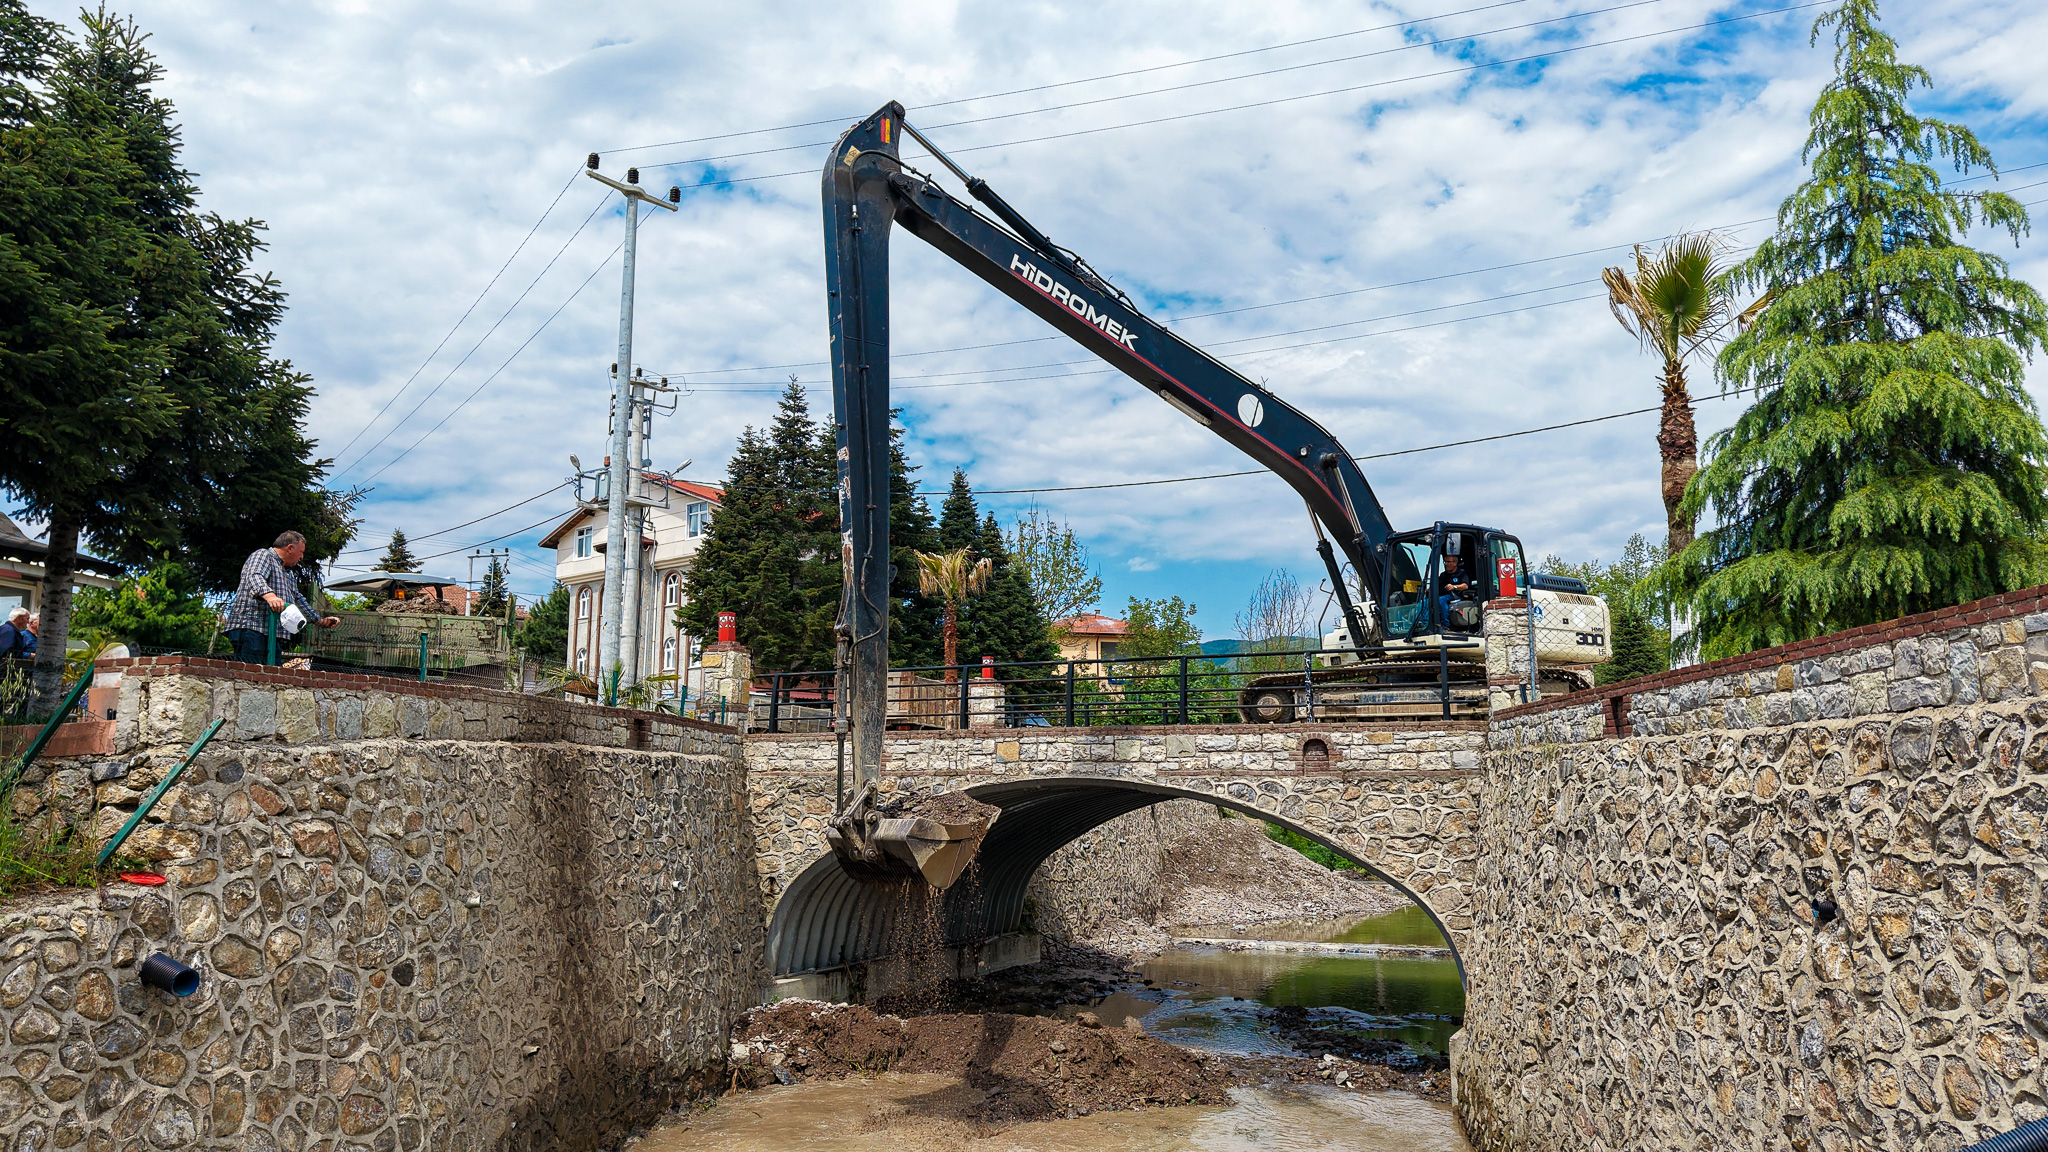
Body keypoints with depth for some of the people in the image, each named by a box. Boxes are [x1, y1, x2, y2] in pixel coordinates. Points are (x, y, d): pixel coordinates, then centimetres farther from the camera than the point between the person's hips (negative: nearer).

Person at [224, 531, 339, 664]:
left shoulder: (288, 572, 30)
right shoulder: (263, 555, 0)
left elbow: (298, 599, 39)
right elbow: (254, 577, -21)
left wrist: (321, 620, 39)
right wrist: (269, 596, -40)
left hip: (272, 634, 9)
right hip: (250, 628, -9)